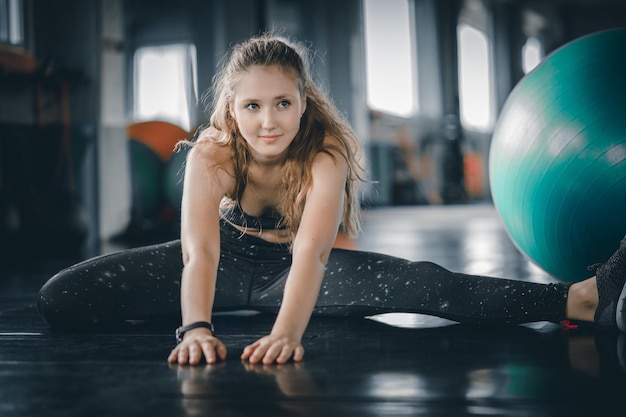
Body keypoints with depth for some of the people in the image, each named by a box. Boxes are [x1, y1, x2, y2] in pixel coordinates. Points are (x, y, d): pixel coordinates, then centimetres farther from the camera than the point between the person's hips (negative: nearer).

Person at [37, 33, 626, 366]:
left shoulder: (327, 156, -29)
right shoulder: (210, 155, -26)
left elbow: (311, 254, -45)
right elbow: (198, 249, -41)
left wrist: (286, 332, -64)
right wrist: (195, 328, -61)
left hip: (291, 269, -2)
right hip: (231, 262, 2)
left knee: (429, 286, -29)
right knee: (59, 297, -10)